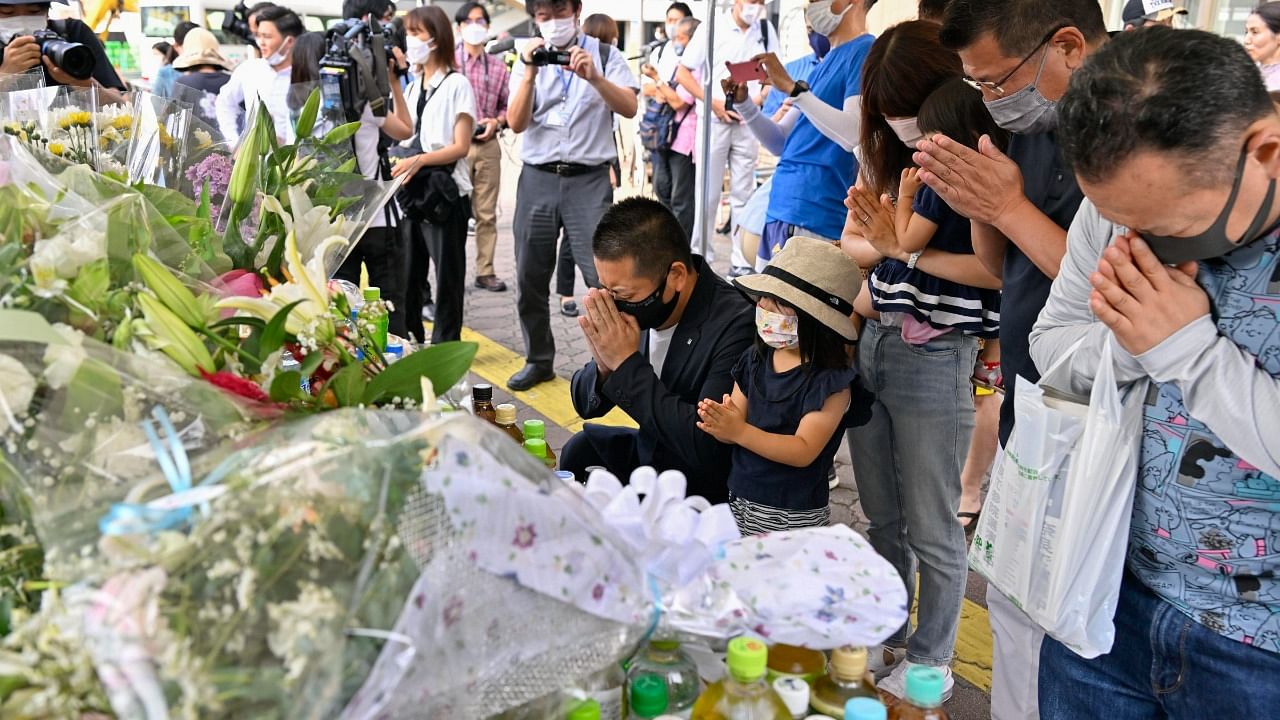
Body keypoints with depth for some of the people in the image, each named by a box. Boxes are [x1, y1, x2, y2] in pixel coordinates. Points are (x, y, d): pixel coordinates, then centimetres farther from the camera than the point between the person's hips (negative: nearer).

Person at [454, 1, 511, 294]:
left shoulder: (498, 66, 9)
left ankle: (485, 271, 14)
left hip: (489, 146, 3)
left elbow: (508, 105, 12)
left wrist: (497, 121, -6)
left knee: (487, 213, 7)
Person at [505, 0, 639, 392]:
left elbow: (630, 108, -10)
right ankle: (538, 360, 22)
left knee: (603, 277, -12)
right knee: (530, 277, 7)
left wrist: (593, 77, -25)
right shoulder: (528, 60, 10)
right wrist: (530, 73, -15)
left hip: (589, 180, -3)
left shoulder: (605, 55, 4)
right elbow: (516, 123, -2)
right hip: (538, 179, 3)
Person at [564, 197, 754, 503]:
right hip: (649, 454, 6)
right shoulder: (634, 302, -7)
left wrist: (627, 363, -28)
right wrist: (604, 366, -20)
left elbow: (705, 446, -30)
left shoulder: (736, 324, -25)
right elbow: (586, 405, 4)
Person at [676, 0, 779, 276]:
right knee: (707, 193, 2)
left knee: (744, 194, 4)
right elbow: (682, 73, -2)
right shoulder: (711, 28, -3)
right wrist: (714, 103, -10)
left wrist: (756, 101, -8)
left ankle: (741, 262, 8)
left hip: (748, 122, 2)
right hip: (714, 121, -2)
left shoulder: (766, 30, 5)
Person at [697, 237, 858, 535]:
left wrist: (739, 431, -28)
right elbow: (738, 425, 6)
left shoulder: (830, 381, -14)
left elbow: (804, 451, -19)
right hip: (738, 500, 5)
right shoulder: (755, 359, 3)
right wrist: (719, 424, -18)